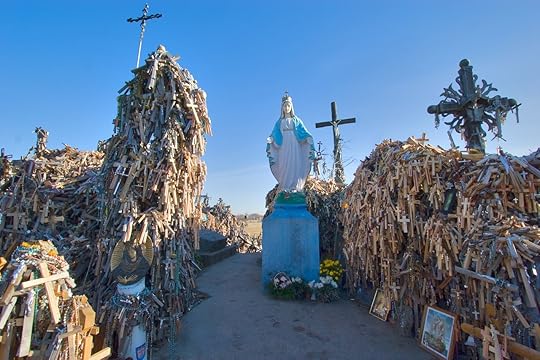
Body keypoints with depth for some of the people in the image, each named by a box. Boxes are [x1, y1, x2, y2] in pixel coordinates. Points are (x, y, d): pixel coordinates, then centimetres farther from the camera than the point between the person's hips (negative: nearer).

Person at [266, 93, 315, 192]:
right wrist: (269, 140, -14)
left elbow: (304, 132, 5)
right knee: (284, 167, -5)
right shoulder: (279, 122, 14)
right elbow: (274, 135, 7)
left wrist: (309, 139, -14)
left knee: (295, 166, -8)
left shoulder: (297, 120, 11)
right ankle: (285, 188, -5)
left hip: (294, 146, -1)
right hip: (283, 147, 1)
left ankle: (295, 187, -9)